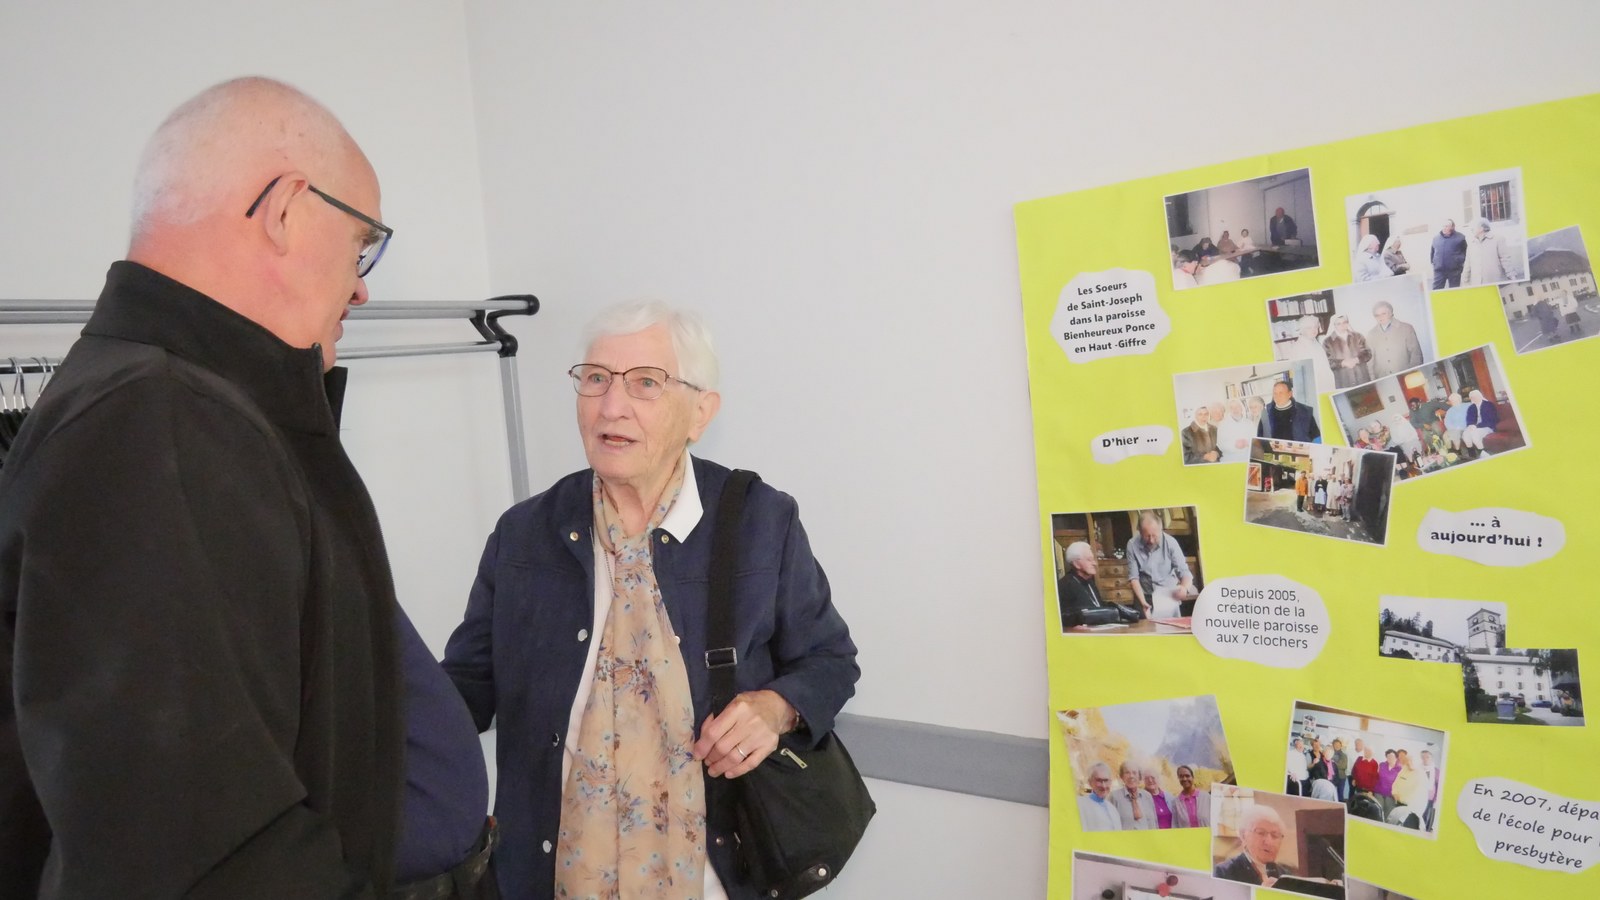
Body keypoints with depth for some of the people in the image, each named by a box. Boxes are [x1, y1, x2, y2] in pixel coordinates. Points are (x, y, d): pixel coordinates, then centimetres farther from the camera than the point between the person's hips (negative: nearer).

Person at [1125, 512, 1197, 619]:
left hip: (1169, 596, 0)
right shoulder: (1132, 545, -9)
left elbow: (1184, 572, -11)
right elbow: (1133, 577, -6)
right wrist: (1142, 601, -20)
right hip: (1145, 597, 0)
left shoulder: (1170, 542, -11)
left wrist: (1185, 588, -33)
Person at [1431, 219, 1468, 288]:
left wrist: (1460, 261, -3)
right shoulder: (1436, 238, 9)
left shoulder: (1460, 237, 0)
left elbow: (1465, 251, 5)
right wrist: (1432, 261, 12)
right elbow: (1432, 251, 21)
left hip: (1454, 270, -2)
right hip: (1439, 270, 2)